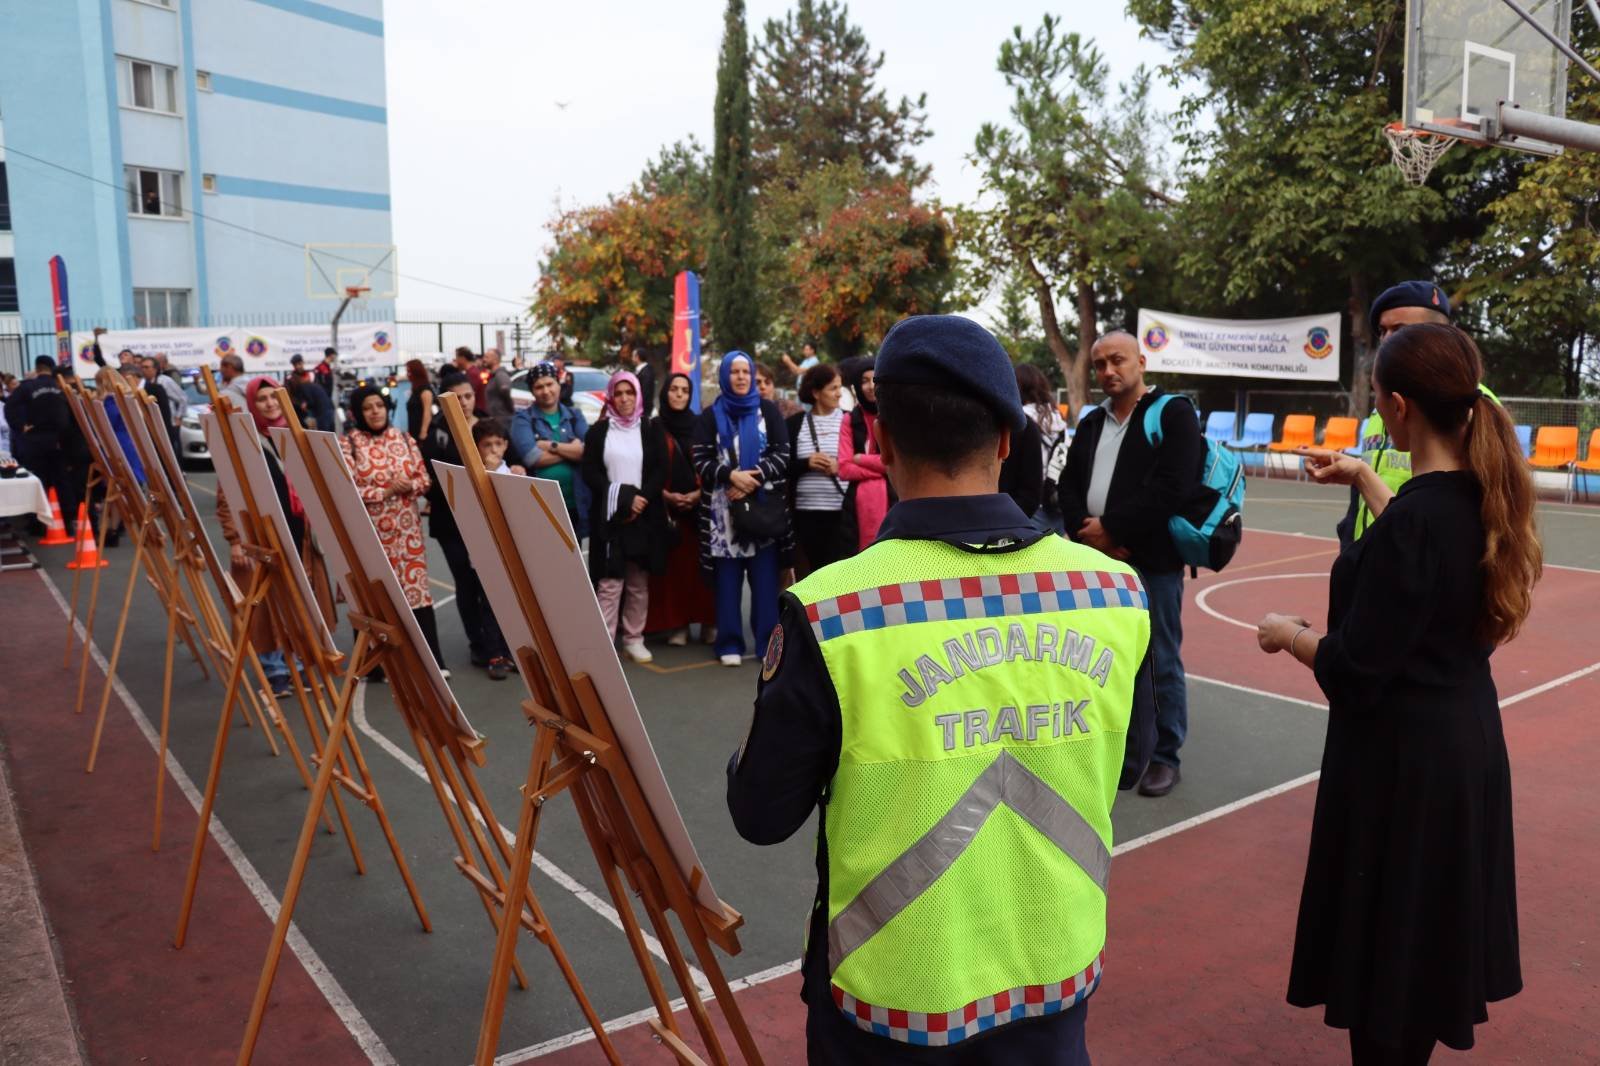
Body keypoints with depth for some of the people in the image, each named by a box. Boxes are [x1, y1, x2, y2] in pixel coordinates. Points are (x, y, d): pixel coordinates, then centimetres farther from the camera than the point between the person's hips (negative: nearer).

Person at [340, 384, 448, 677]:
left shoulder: (403, 439, 7)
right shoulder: (347, 444, -4)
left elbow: (424, 478, 7)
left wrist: (410, 486, -15)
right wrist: (386, 491, -18)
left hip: (407, 529, 3)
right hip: (370, 532, -3)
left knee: (416, 587, 3)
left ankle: (433, 659, 6)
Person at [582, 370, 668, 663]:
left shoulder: (651, 430, 9)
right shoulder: (598, 431, 7)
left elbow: (661, 472, 2)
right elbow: (590, 474, 0)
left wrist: (640, 499, -13)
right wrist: (623, 498, -12)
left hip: (645, 517, 2)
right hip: (609, 516, -2)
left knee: (639, 582, 6)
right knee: (609, 582, -7)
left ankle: (634, 639, 14)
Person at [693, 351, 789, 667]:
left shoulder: (768, 410, 9)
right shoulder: (711, 415, 9)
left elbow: (782, 453, 1)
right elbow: (700, 460, 1)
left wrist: (754, 477, -13)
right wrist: (731, 476, -16)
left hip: (764, 504, 0)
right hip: (724, 506, 0)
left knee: (765, 576, -1)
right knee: (728, 577, 0)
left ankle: (768, 641, 6)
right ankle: (730, 643, 6)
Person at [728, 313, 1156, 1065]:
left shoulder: (830, 614, -24)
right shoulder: (1117, 594, -12)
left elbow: (764, 815, -12)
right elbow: (1126, 766, 4)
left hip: (896, 998, -2)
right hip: (1058, 979, 3)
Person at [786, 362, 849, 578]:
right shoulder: (794, 424, 6)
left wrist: (841, 466, -11)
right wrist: (806, 464, -9)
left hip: (842, 511, -1)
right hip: (805, 512, 1)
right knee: (808, 573, 6)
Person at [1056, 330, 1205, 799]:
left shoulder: (1174, 413, -5)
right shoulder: (1091, 422, 14)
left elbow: (1171, 488, -17)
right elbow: (1068, 486, 9)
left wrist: (1112, 528, -15)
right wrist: (1088, 535, -8)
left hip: (1152, 561, -6)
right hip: (1098, 559, 6)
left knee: (1159, 662, 2)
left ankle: (1164, 755, 17)